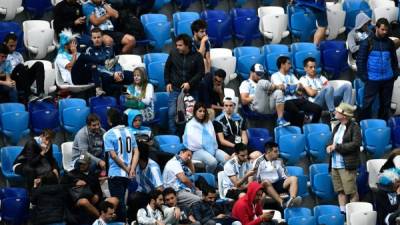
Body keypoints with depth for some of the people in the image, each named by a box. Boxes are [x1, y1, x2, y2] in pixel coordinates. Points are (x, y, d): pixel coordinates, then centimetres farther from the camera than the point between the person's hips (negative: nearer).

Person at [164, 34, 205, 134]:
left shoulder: (197, 56, -4)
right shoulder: (173, 54, 0)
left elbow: (200, 73, -3)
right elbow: (167, 69, 14)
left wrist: (190, 83, -13)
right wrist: (167, 82, 6)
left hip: (191, 90, -1)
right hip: (175, 89, 1)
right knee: (172, 113, -6)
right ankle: (172, 135, 3)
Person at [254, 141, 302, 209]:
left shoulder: (278, 161, 15)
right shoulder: (259, 162, 0)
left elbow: (284, 175, 16)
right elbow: (255, 177, -3)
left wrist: (288, 180, -1)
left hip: (277, 184, 5)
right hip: (267, 186, -5)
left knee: (293, 178, -18)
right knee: (266, 182, -38)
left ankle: (292, 199, -48)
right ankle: (282, 203, -55)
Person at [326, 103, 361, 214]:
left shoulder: (354, 127, -8)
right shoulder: (337, 127, 15)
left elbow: (355, 144, -16)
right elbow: (331, 141, 24)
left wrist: (337, 147, -15)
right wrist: (330, 146, 0)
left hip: (347, 165, -7)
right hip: (335, 164, 7)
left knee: (351, 191, -6)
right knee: (340, 190, 9)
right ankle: (342, 211, 14)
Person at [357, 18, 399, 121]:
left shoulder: (390, 43, 7)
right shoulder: (367, 42, -4)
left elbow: (394, 60, 16)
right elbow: (360, 60, -4)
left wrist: (395, 74, 7)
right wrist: (363, 76, -9)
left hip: (388, 79, 4)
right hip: (372, 79, -4)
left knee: (386, 104, 10)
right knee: (368, 103, -1)